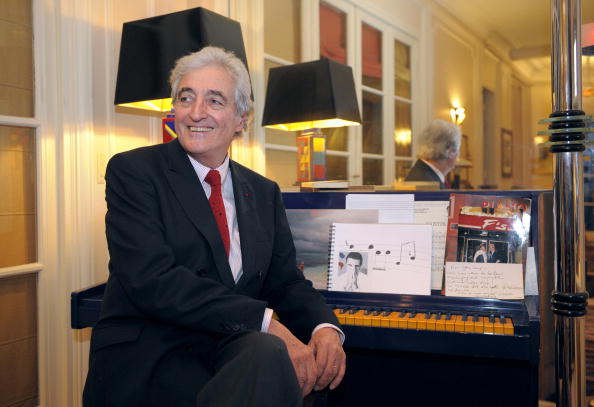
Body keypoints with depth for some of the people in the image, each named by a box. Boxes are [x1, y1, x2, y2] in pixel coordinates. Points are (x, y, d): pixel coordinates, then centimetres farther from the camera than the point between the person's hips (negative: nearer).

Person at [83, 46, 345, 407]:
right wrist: (265, 322, -23)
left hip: (236, 352, 4)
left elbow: (286, 281, 10)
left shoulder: (264, 192, 14)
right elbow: (152, 279, -16)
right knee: (270, 350, -31)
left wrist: (325, 328, -13)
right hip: (147, 357, -3)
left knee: (270, 352, -32)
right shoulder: (132, 171, -2)